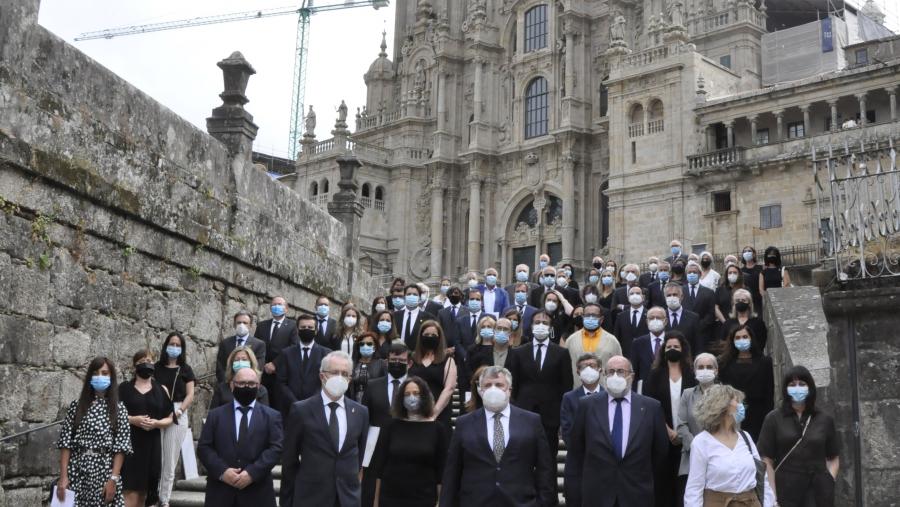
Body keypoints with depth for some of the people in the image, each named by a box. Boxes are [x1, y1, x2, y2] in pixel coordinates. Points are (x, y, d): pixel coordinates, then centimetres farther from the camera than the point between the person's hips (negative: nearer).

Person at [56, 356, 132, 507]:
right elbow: (65, 442, 1)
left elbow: (121, 446, -1)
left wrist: (113, 479, -9)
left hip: (105, 471, 0)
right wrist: (63, 476, -7)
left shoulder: (119, 408, 4)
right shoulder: (76, 406, 5)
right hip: (77, 472, 1)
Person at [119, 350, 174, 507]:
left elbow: (169, 419, 11)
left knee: (143, 492, 6)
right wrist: (132, 419, -14)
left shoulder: (161, 390, 11)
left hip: (151, 445, 3)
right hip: (129, 443, -3)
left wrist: (156, 423, -10)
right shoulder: (124, 388, 5)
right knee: (131, 493, -12)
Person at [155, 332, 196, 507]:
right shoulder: (157, 367, 8)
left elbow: (190, 395, 4)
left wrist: (179, 410, -12)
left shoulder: (185, 369, 9)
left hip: (177, 415, 1)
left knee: (170, 461, 4)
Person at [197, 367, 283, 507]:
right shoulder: (215, 415, 11)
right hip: (221, 493, 1)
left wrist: (252, 473, -15)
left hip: (257, 494, -1)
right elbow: (204, 448, 4)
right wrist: (222, 471, -12)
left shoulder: (271, 416, 7)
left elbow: (276, 448, -3)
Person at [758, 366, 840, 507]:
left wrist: (829, 483, -2)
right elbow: (767, 460, -2)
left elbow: (833, 458, 14)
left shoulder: (825, 420, 8)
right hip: (786, 491, -2)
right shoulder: (774, 419, 1)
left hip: (818, 492, 2)